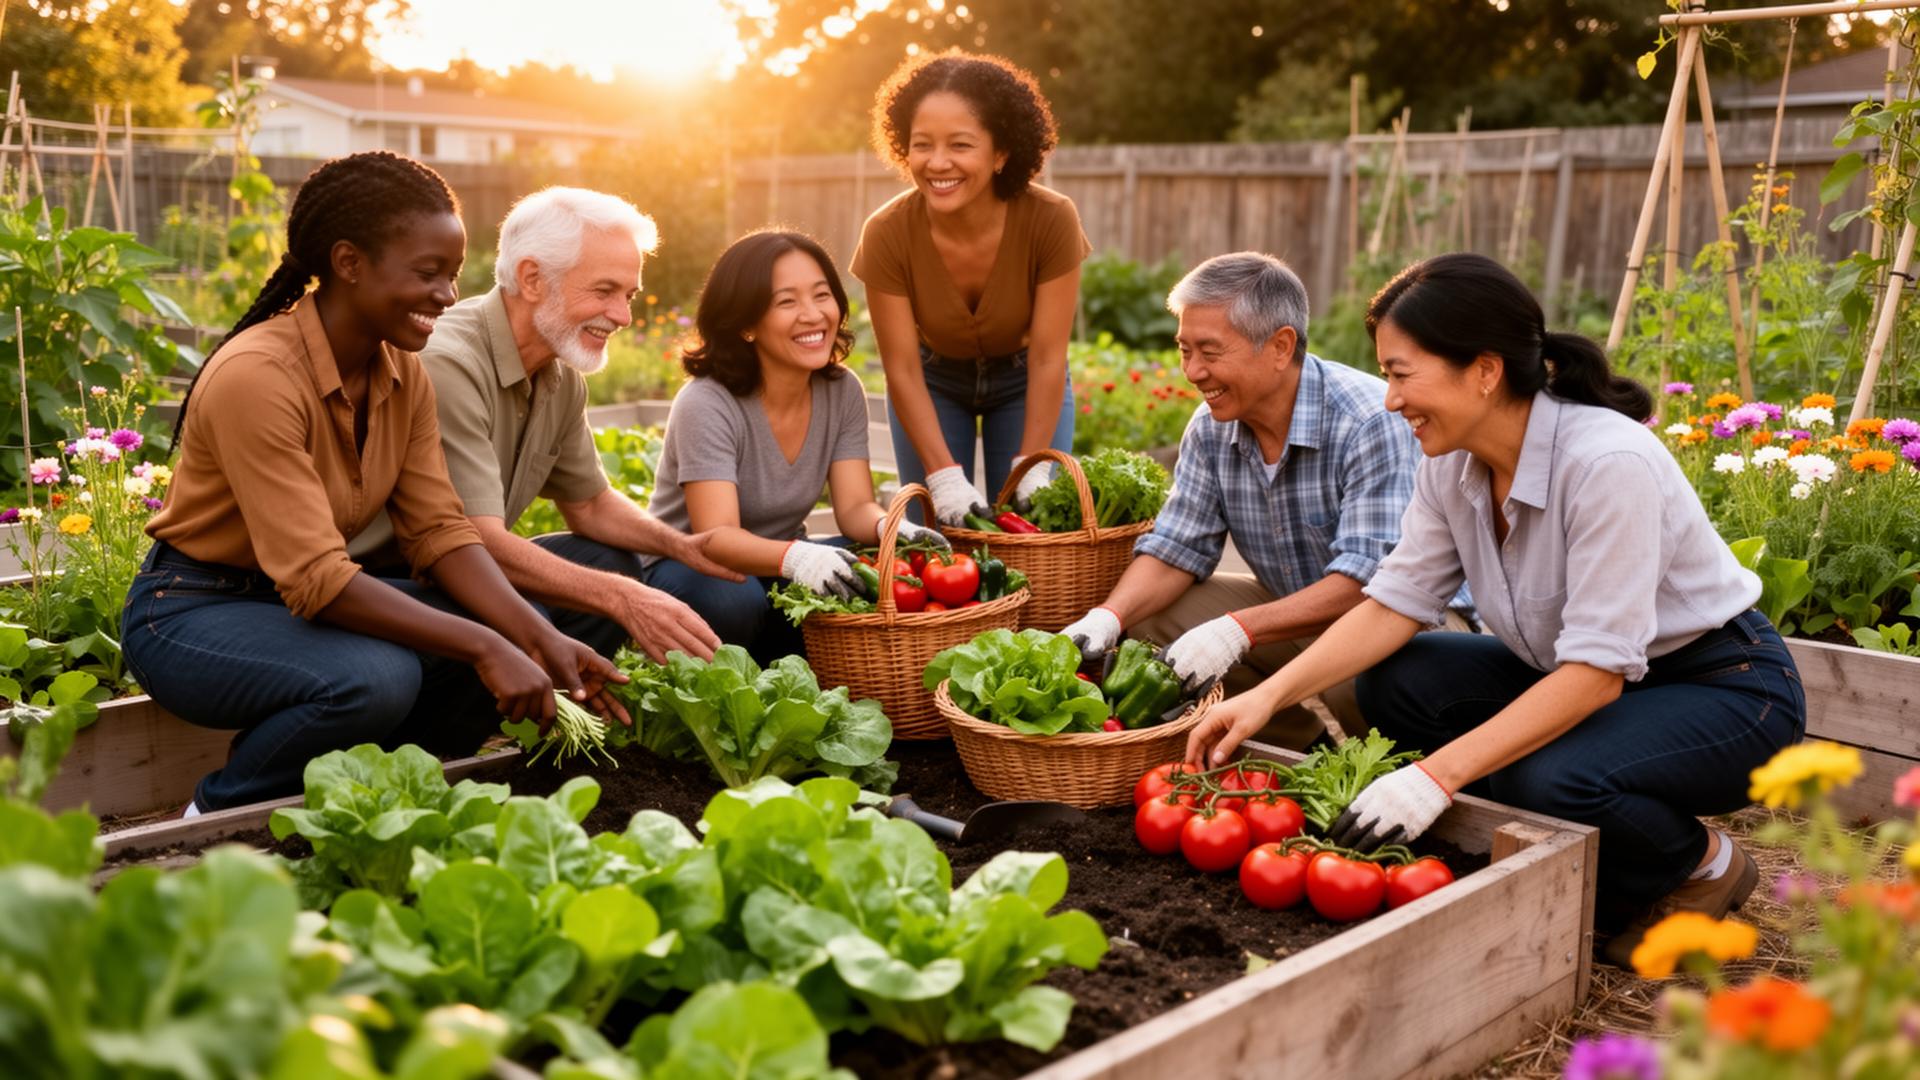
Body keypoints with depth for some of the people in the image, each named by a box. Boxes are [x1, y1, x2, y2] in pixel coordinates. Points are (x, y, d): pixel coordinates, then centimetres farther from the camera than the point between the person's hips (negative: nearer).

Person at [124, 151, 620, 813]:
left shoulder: (405, 375, -1)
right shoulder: (257, 375, -26)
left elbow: (438, 529, -5)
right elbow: (314, 577, -31)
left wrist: (541, 640, -20)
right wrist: (481, 646, -34)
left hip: (311, 597, 7)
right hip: (192, 610, -7)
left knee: (515, 632, -12)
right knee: (376, 678, -35)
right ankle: (221, 817, -6)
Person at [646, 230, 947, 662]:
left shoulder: (843, 392, -5)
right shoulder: (706, 405, -23)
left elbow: (854, 506, -10)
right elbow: (717, 537, -32)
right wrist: (794, 558, -53)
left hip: (777, 565, 5)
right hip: (692, 568, -5)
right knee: (733, 602, -39)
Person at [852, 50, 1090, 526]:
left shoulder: (1052, 220, -29)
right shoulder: (887, 233, -27)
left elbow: (1047, 359, -23)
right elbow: (902, 370, -21)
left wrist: (1032, 469, -26)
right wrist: (944, 476, -27)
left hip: (1025, 380, 0)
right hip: (932, 382, 0)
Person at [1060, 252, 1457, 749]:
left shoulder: (1371, 422, -25)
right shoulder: (1211, 428, -4)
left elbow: (1369, 579, -32)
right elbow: (1176, 549, 0)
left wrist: (1238, 630, -42)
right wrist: (1108, 617, -20)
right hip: (1292, 611, 7)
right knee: (1148, 619, -7)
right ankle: (1303, 750, 3)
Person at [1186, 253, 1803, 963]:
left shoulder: (1606, 462, -30)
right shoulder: (1452, 462, -8)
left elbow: (1598, 671, -32)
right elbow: (1396, 601, -6)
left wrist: (1438, 775, -36)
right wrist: (1268, 697, -19)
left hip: (1726, 684, -7)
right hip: (1581, 679, 7)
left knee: (1550, 779, -34)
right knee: (1394, 683, -12)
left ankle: (1702, 864, 1)